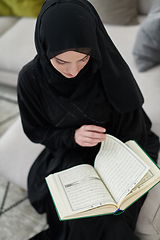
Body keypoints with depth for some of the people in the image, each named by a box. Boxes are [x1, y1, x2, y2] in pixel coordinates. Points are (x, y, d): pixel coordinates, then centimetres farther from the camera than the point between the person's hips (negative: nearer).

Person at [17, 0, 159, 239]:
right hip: (67, 152, 1)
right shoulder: (31, 78, -18)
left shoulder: (109, 68, -19)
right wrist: (72, 136, -22)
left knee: (108, 217, -22)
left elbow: (132, 129, -8)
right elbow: (35, 130, -4)